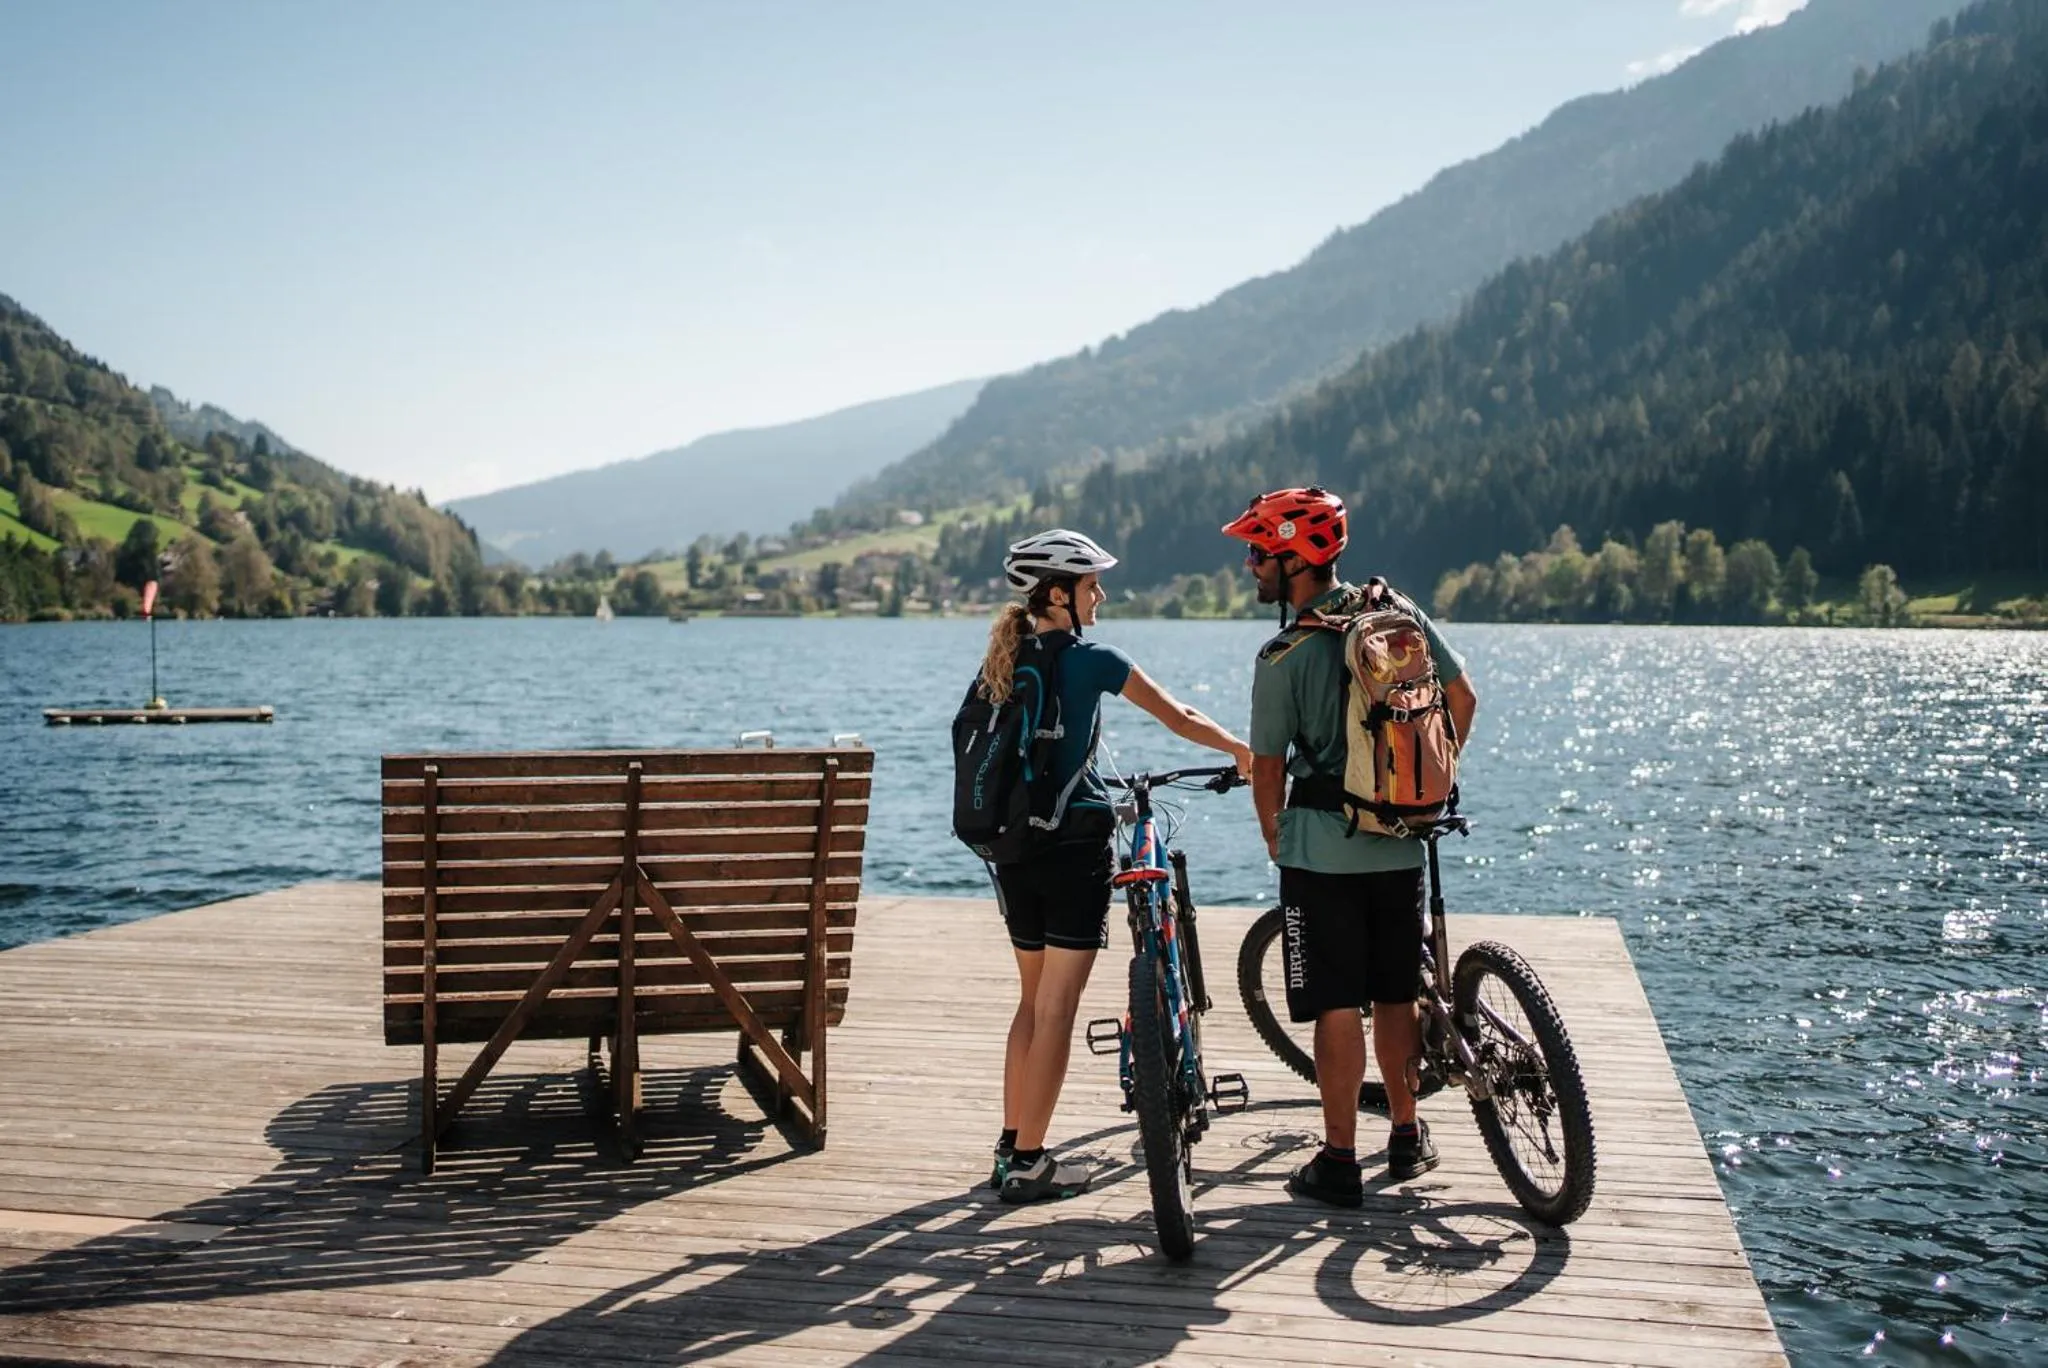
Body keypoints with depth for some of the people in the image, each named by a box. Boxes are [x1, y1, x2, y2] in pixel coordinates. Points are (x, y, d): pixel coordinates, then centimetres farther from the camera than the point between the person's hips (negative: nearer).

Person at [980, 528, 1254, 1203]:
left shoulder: (1002, 660, 8)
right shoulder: (1091, 659, -10)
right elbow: (1179, 719, -2)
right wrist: (1243, 752, 14)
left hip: (1013, 845, 6)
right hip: (1074, 842, -6)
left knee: (1033, 997, 17)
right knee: (1057, 1006, -1)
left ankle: (1011, 1146, 21)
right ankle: (1029, 1164, 2)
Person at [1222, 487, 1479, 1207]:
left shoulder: (1283, 657, -13)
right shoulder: (1399, 612, 1)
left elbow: (1268, 764, -7)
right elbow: (1462, 698, 7)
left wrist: (1273, 836, 11)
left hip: (1322, 849, -5)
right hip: (1401, 844, 5)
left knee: (1337, 1008, 2)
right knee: (1395, 995, 17)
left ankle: (1339, 1161, 8)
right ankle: (1408, 1137, 29)